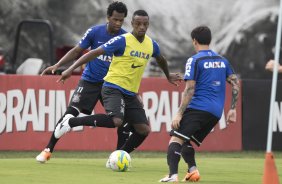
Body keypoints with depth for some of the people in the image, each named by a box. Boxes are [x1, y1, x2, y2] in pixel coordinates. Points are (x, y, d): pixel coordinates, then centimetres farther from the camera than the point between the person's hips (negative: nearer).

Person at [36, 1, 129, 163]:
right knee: (71, 113, -12)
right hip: (89, 81, -1)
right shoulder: (95, 32, -9)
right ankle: (48, 151, -2)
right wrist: (57, 66, -9)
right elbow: (77, 51, 0)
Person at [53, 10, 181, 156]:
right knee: (116, 120, -32)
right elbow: (95, 53, -13)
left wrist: (168, 76, 47)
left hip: (131, 93, 7)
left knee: (144, 130, -2)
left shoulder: (151, 44, 8)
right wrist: (71, 69, -18)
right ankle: (71, 122, -18)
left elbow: (161, 60, 31)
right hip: (113, 88, -7)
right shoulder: (122, 41, -12)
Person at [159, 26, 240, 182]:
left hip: (198, 108, -7)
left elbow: (189, 90, -9)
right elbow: (235, 83, 15)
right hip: (216, 112, 7)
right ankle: (192, 170, -6)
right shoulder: (222, 60, 18)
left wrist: (179, 114, -10)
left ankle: (173, 175, -33)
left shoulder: (194, 60, -2)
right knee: (186, 141, 17)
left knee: (175, 138, -14)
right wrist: (232, 109, 19)